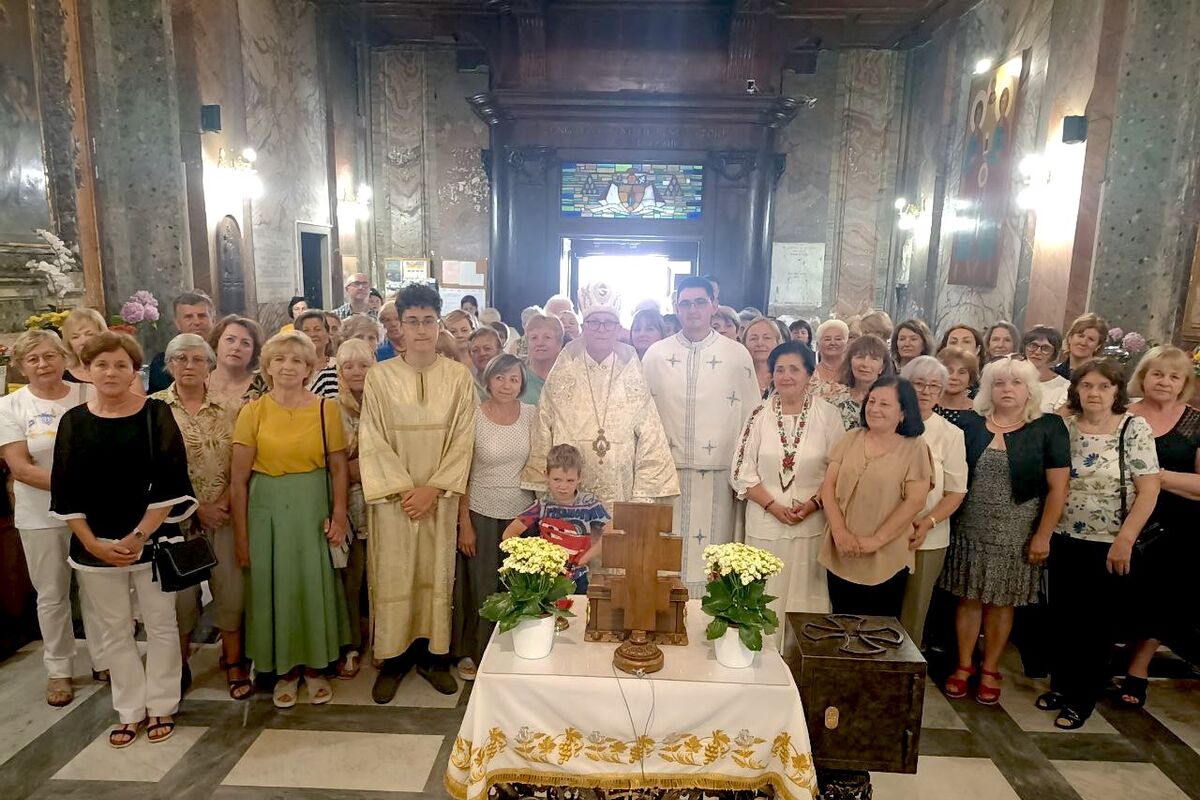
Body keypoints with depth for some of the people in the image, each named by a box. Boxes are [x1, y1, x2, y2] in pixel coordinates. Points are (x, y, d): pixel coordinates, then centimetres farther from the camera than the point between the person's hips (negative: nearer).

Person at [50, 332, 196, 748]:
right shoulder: (73, 421, 2)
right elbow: (65, 493, 2)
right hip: (95, 545, 2)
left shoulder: (156, 414, -5)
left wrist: (139, 536, -15)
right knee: (113, 630, 12)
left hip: (153, 540, -2)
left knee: (160, 624, 7)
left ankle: (161, 707, 23)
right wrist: (94, 543, -7)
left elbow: (170, 485, -9)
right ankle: (130, 711, 26)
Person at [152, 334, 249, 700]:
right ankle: (179, 667, 26)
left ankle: (234, 664, 20)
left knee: (231, 590, 4)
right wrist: (195, 508, -9)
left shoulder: (230, 407, 3)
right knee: (180, 592, 7)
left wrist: (223, 502, -11)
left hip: (224, 515, 1)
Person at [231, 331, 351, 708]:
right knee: (273, 586, 9)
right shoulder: (252, 412, -3)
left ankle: (315, 666, 29)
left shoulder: (326, 409, -2)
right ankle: (285, 670, 29)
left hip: (314, 509, 0)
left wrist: (338, 515, -11)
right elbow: (238, 479, -2)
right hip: (267, 510, 0)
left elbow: (338, 467, 0)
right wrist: (241, 536, -3)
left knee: (315, 584, 8)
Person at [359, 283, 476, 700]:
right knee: (392, 576, 6)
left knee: (437, 572, 9)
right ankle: (393, 659, 22)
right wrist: (404, 489, -12)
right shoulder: (380, 376, -3)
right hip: (393, 495, 0)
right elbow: (373, 440, -5)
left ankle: (433, 655, 24)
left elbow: (463, 439, -3)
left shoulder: (458, 376, -2)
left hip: (440, 496, 1)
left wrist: (433, 488, -10)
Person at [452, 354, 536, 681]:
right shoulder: (473, 417, -9)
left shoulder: (532, 415, -2)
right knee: (482, 587, 10)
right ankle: (474, 653, 31)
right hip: (481, 515, -2)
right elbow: (462, 473, -5)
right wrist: (464, 523, -6)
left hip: (522, 513, 2)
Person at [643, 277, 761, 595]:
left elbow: (751, 415, 2)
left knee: (710, 555, 6)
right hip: (667, 473, 1)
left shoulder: (738, 355, 1)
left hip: (718, 476, -1)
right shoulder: (656, 354, 5)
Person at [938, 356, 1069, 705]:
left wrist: (1043, 535, -6)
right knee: (969, 598, 8)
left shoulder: (1048, 428, -3)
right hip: (970, 529, 1)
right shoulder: (970, 425, 1)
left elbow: (1058, 488, -3)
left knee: (1001, 601, 10)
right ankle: (964, 665, 24)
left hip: (1016, 533, -1)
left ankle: (990, 669, 27)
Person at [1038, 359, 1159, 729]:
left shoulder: (1135, 428, -8)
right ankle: (1061, 685, 30)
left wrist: (1124, 539, -16)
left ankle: (1083, 698, 23)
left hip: (1110, 545, -3)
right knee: (1062, 618, 13)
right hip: (1063, 541, 3)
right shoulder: (1063, 426, 1)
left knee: (1098, 624, 8)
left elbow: (1149, 489, -11)